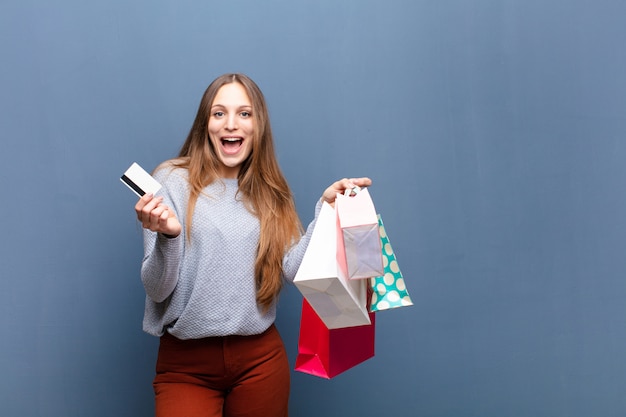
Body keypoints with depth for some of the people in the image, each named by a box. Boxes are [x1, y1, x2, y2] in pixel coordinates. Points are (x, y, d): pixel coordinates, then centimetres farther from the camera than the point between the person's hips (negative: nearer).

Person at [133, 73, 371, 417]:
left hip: (261, 359, 3)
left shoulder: (269, 192, 7)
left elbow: (293, 270, -5)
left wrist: (326, 207, -7)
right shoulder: (173, 180, -5)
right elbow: (157, 290, -8)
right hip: (186, 363, -3)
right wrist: (167, 235, -26)